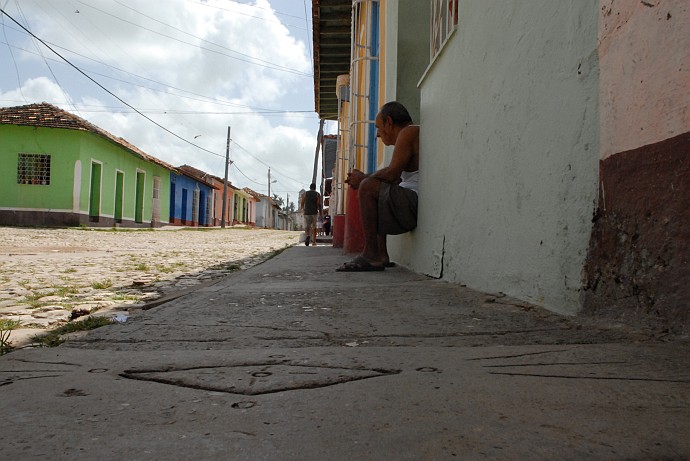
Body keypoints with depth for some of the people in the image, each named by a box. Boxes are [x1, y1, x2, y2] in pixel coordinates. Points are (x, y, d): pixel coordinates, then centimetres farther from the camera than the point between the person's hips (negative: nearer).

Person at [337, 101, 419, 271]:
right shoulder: (409, 134, 23)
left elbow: (391, 174, -19)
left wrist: (363, 179, -3)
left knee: (368, 187, -16)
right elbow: (398, 178, 19)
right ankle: (381, 255, 13)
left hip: (415, 201, -11)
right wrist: (364, 178, 11)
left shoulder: (408, 132, -8)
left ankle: (371, 255, -17)